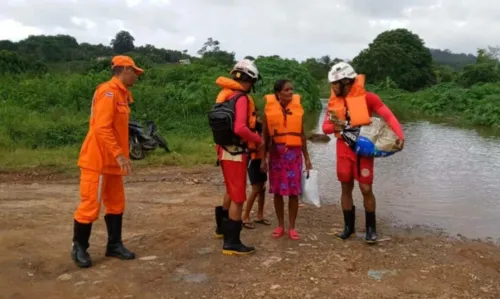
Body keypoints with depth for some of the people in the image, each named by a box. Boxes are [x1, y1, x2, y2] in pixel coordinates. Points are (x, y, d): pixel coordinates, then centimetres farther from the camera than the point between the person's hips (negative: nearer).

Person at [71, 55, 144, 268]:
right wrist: (119, 155, -27)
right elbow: (101, 128, -24)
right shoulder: (108, 91, -16)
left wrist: (120, 155, 13)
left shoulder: (121, 93, 14)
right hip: (98, 160, -10)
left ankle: (114, 245, 22)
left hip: (112, 161, 10)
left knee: (116, 204, 13)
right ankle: (79, 248, 13)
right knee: (90, 205, -1)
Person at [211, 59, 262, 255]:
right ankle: (231, 243, 7)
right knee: (238, 197, 0)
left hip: (224, 150, 9)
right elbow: (240, 129, -30)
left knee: (232, 191, 27)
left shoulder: (224, 95, 9)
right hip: (235, 152, -9)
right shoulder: (242, 98, -18)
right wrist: (258, 139, -14)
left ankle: (222, 226, 43)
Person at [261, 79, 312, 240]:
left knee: (294, 191, 2)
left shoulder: (298, 108, 3)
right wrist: (263, 159, -1)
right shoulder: (269, 109, -1)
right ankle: (280, 225, 21)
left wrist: (307, 157, 8)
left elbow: (302, 135, 9)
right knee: (277, 191, 6)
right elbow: (265, 136, 2)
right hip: (276, 153, -1)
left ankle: (292, 227, 14)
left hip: (294, 153, 1)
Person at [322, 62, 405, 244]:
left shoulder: (366, 97, -11)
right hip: (344, 149, 4)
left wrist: (400, 135, -22)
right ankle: (348, 226, 22)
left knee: (366, 189, -3)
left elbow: (388, 115, -10)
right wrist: (334, 127, -19)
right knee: (346, 187, 9)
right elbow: (325, 127, 4)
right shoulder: (334, 101, 2)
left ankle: (371, 228, 14)